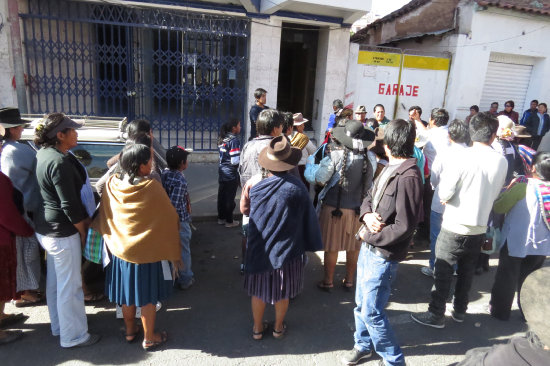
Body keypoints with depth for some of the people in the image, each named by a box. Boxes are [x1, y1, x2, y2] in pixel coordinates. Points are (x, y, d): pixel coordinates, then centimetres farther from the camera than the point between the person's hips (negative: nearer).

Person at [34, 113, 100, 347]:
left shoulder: (44, 154, 7)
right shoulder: (59, 162, -23)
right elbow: (69, 204, -22)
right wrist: (83, 231, -10)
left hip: (46, 228, 10)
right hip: (62, 232, -10)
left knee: (55, 281, 22)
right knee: (70, 286, 3)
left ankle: (58, 326, 39)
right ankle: (73, 336, 17)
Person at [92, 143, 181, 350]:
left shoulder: (111, 184, -7)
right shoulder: (152, 187, -22)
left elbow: (103, 218, 5)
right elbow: (169, 220, -16)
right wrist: (174, 254, -5)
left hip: (120, 250, 5)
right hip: (148, 252, -5)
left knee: (127, 293, 21)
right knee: (147, 296, 11)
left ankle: (130, 331, 39)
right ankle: (149, 338, 27)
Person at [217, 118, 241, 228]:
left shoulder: (222, 139, 7)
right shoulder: (234, 140, -17)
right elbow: (235, 161, -23)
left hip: (222, 172, 8)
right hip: (231, 174, -8)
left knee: (221, 195, 15)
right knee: (230, 197, 3)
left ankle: (221, 218, 28)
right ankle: (229, 221, 13)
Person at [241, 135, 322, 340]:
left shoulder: (254, 183, -14)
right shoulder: (296, 187, -18)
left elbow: (244, 210, 2)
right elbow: (307, 218, -8)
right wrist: (309, 244, 6)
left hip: (259, 247, 2)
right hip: (286, 248, -1)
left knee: (258, 290, 18)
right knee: (282, 292, 18)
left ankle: (258, 328, 35)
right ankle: (278, 328, 37)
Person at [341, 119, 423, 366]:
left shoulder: (408, 177, -22)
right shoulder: (390, 168, 6)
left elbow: (404, 227, -24)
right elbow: (369, 197, 13)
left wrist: (369, 236, -14)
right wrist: (367, 214, -9)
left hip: (382, 254, -8)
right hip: (368, 247, 8)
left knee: (371, 312, 2)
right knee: (361, 304, 21)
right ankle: (363, 345, 43)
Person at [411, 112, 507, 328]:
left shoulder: (462, 158, -19)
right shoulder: (502, 162, -4)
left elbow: (444, 194, -18)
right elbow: (494, 194, 7)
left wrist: (446, 197, 2)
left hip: (454, 227, -4)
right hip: (479, 228, 5)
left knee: (443, 273, 7)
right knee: (467, 272, 19)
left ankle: (436, 315, 17)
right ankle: (460, 311, 34)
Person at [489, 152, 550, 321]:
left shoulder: (522, 187, -21)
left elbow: (498, 207, -14)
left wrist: (509, 189, -1)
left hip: (515, 243, -4)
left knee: (506, 279, 12)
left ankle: (500, 311, 25)